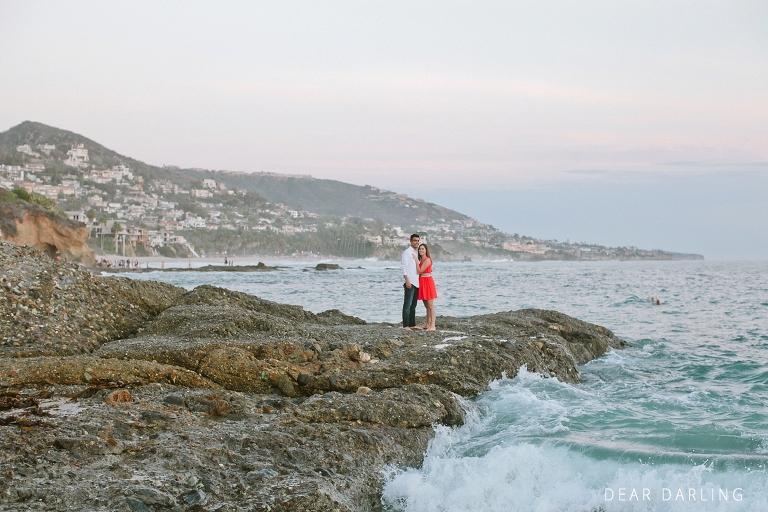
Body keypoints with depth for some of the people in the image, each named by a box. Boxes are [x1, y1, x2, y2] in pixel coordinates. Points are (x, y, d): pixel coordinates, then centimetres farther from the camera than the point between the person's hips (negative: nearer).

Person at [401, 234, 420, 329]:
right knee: (407, 305, -9)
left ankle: (412, 324, 15)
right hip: (409, 282, -9)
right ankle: (405, 325, -10)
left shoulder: (415, 253, 18)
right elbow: (403, 267, -14)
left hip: (416, 283, 9)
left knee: (413, 305, 10)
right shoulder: (407, 252, -7)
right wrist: (407, 280, -20)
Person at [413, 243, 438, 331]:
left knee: (430, 305, -11)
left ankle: (432, 326, -14)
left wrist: (416, 260, -14)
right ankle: (428, 324, 21)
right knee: (426, 306, 14)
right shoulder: (422, 260, 16)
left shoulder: (427, 260, -13)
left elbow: (420, 271, -16)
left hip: (427, 282, -10)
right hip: (422, 283, 10)